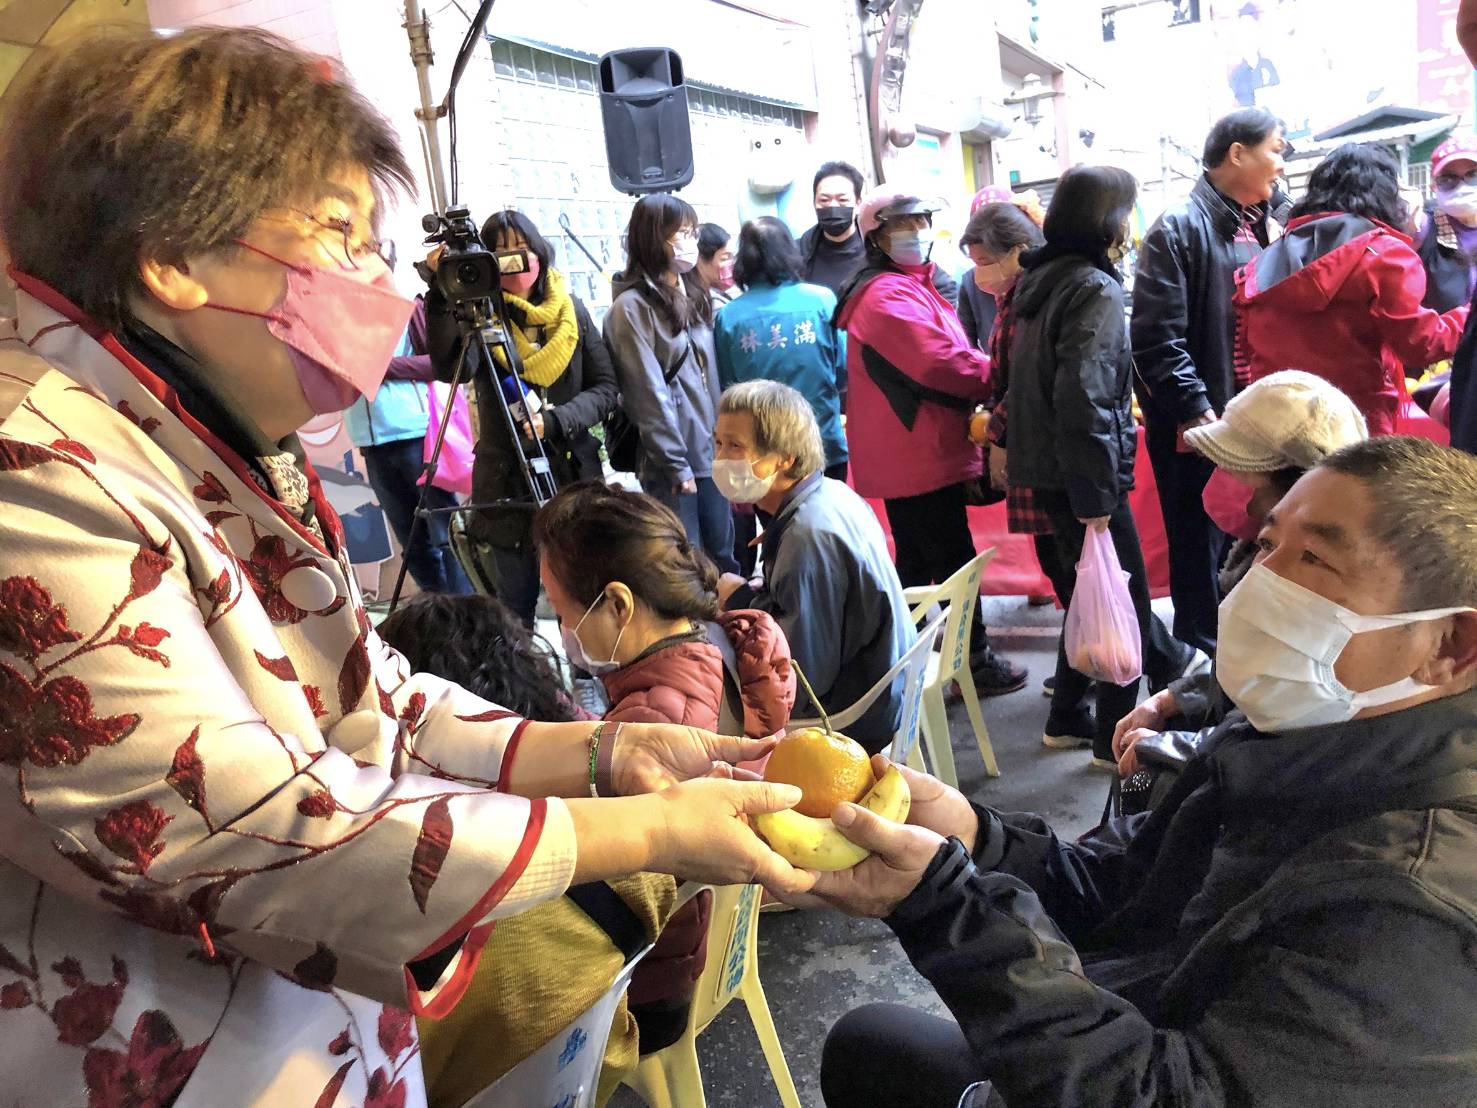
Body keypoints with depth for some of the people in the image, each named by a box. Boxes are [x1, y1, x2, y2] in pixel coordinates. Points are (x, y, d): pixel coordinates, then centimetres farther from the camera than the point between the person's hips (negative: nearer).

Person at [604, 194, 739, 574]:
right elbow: (649, 396, -14)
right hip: (670, 464, -7)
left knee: (724, 558, 13)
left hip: (711, 454, 7)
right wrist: (676, 466, -14)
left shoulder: (693, 295, 13)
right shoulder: (633, 307, -10)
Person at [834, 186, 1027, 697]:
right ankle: (976, 660, 11)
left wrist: (980, 381, 1)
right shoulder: (889, 297, -16)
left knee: (917, 560, 17)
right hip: (920, 457, -11)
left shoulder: (909, 287, 19)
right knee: (955, 559, -1)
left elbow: (935, 364, 18)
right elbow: (944, 366, -23)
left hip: (909, 455, 11)